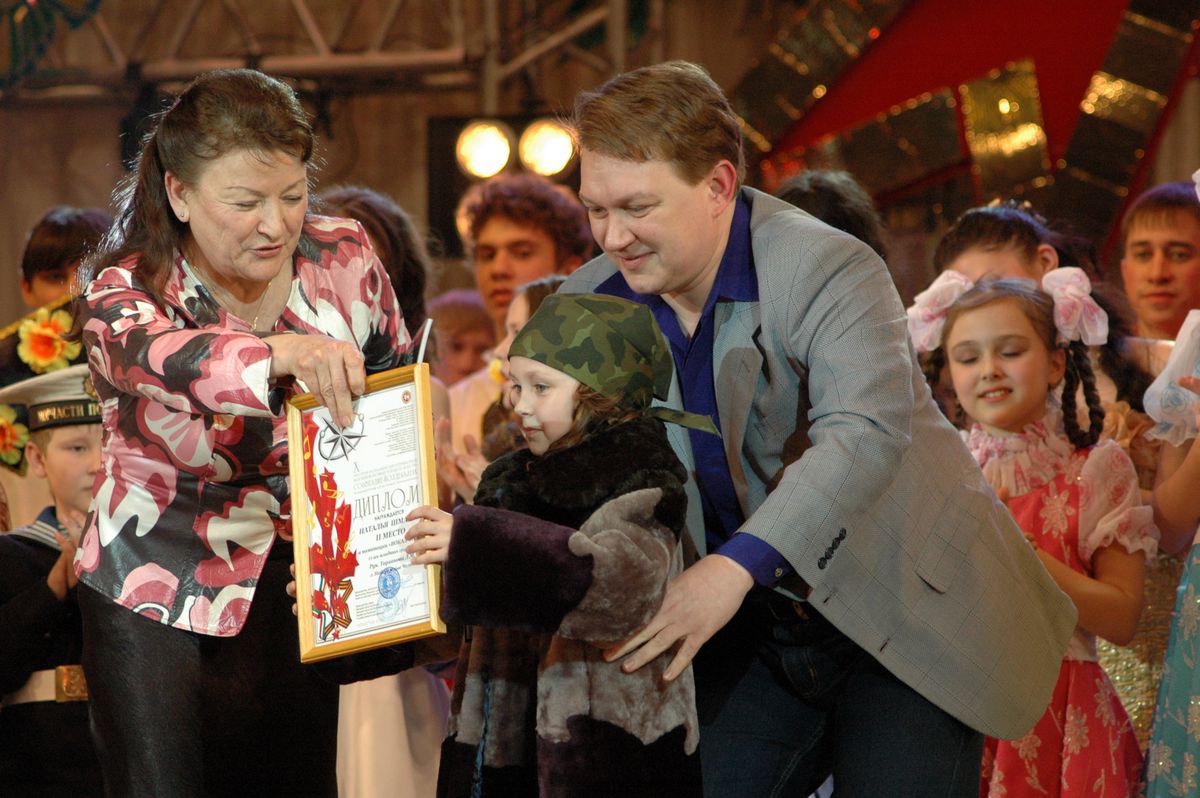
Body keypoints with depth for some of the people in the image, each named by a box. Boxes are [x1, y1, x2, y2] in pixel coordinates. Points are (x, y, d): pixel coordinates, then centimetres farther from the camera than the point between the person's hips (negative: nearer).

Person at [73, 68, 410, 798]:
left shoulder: (345, 257, -6)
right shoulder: (127, 292, -16)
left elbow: (398, 387, 9)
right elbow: (159, 355, -40)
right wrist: (280, 354, -60)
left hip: (299, 583, 3)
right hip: (157, 594, -3)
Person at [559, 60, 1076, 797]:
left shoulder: (829, 271, -20)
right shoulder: (591, 306, 0)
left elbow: (866, 433, -35)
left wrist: (736, 567, -45)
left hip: (904, 619, -5)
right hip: (752, 633, 5)